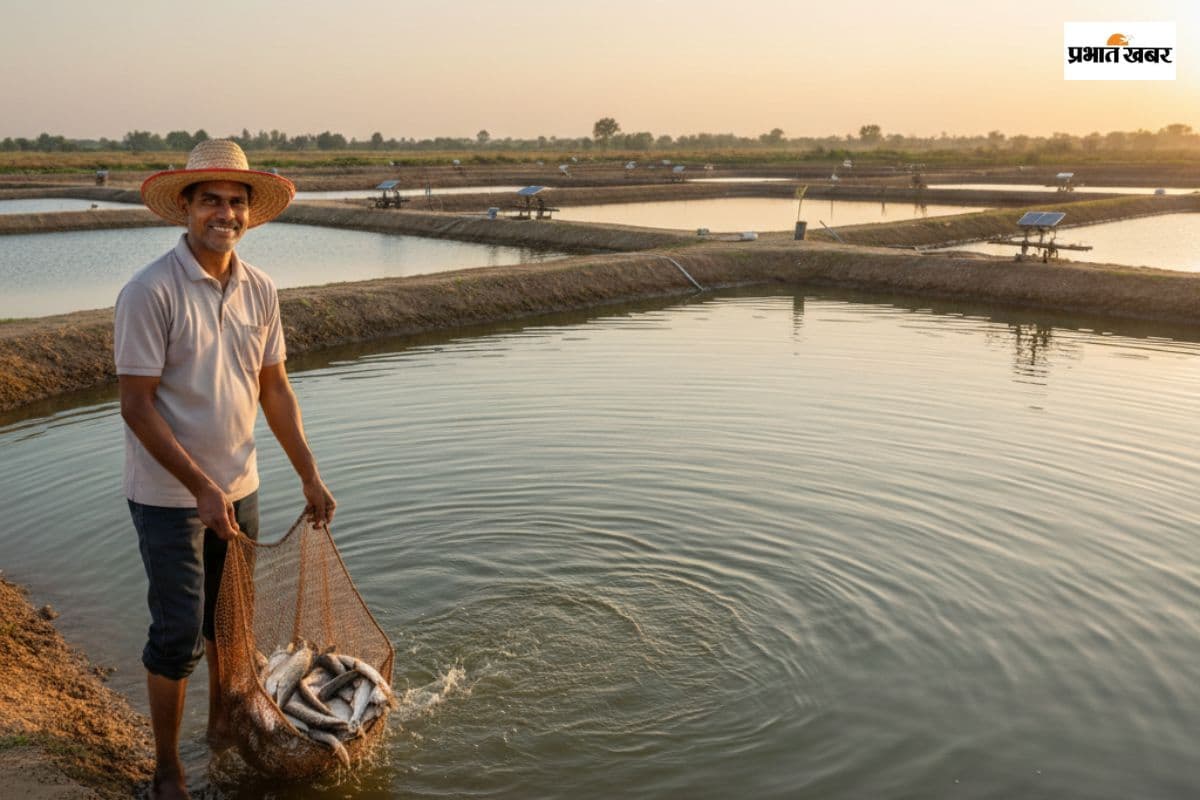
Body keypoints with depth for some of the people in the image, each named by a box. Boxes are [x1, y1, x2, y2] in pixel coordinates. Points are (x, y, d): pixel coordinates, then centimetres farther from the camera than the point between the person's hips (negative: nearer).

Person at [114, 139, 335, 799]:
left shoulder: (259, 289, 1)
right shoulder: (150, 292, -17)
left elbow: (274, 388, 8)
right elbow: (136, 406, -18)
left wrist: (310, 476, 7)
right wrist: (202, 488, -22)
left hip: (238, 486, 6)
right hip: (168, 496, -6)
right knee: (178, 633, 0)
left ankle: (222, 727, 41)